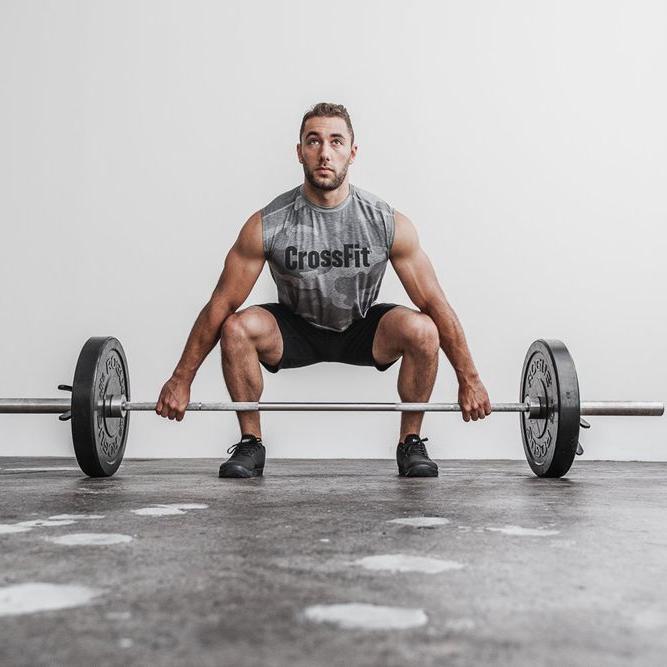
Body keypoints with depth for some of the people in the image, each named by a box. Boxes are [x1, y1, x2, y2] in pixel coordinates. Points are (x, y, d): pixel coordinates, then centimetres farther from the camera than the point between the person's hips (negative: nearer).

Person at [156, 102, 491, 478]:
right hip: (297, 331, 0)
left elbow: (434, 302, -15)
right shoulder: (267, 226, -23)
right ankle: (251, 444, -9)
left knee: (421, 330, -30)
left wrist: (469, 379, -15)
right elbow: (221, 305, -16)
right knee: (237, 328, -30)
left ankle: (411, 443, -7)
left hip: (362, 331, 0)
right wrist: (181, 379, -15)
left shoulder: (389, 224, -22)